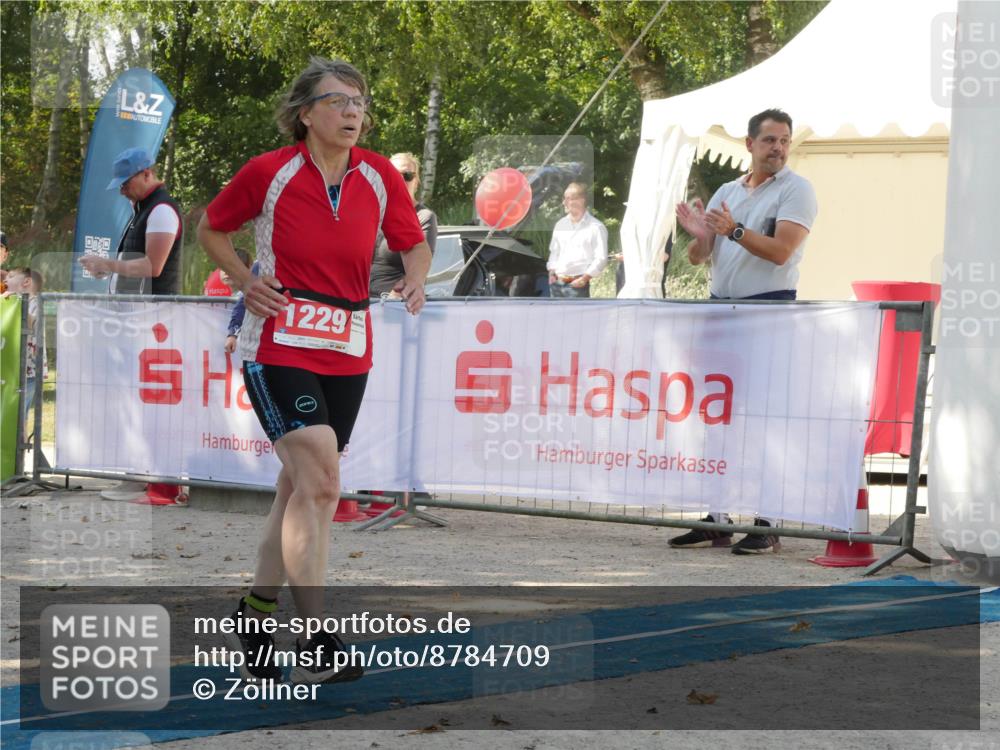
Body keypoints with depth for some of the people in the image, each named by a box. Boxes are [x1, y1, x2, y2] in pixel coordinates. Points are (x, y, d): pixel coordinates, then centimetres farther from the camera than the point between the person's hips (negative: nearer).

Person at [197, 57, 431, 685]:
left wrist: (415, 278, -10)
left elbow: (415, 243, 11)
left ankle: (256, 612, 29)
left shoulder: (381, 176, 0)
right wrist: (245, 282, -5)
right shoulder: (269, 173, -7)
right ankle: (316, 640, -13)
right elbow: (211, 229, 9)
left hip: (347, 350, 4)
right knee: (320, 481, -16)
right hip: (279, 344, -4)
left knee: (301, 487, 12)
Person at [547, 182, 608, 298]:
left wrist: (585, 278, -15)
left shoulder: (595, 227, -6)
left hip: (577, 284, -6)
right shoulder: (560, 224, 14)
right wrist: (552, 272, 8)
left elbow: (601, 258, -9)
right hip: (556, 283, 6)